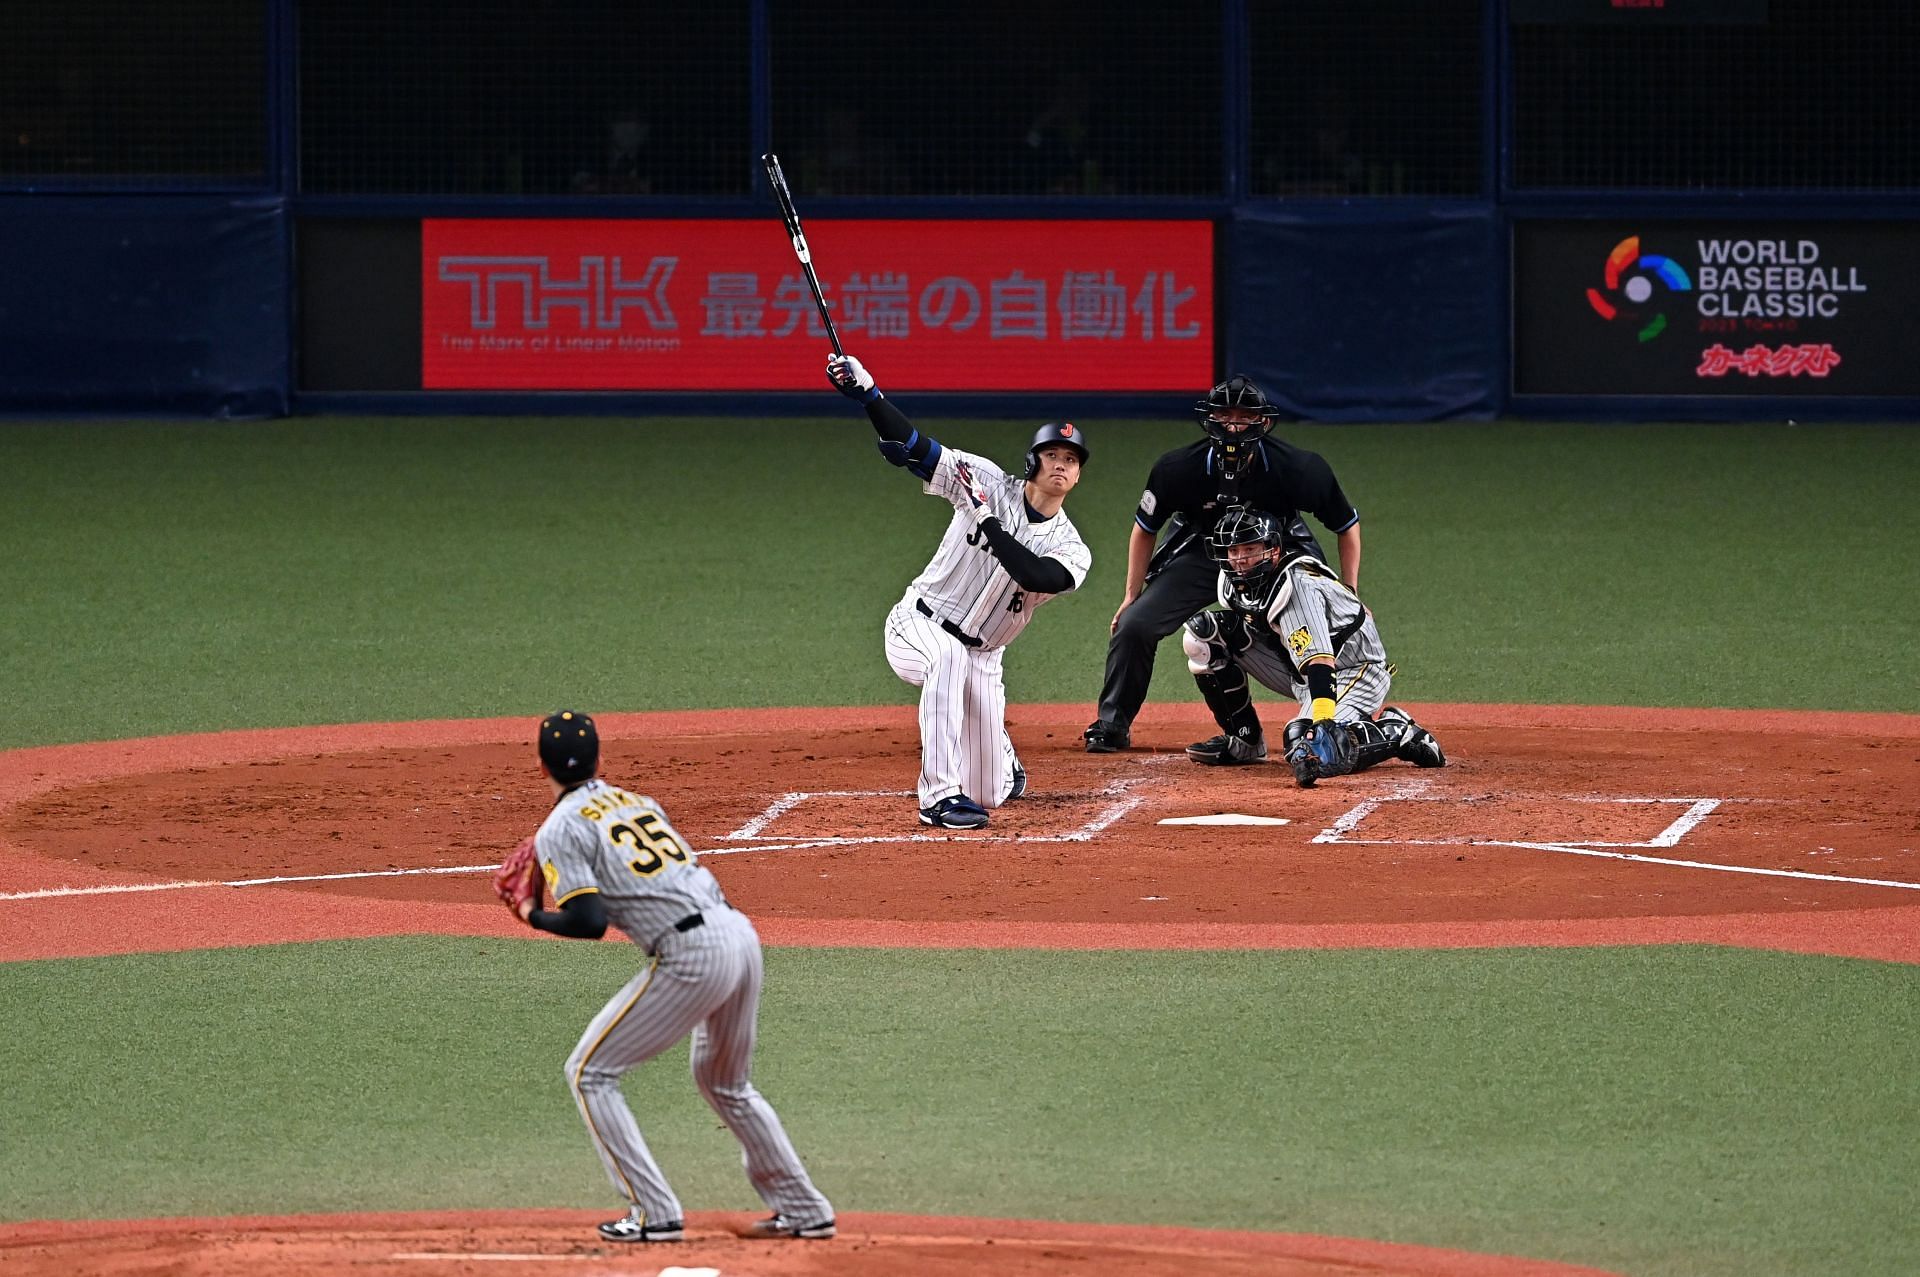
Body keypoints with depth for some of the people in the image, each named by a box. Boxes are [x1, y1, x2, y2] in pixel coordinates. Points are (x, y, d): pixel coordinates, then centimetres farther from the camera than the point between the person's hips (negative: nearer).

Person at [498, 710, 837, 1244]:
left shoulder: (560, 830, 0)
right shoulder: (635, 801, 22)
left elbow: (589, 922, -10)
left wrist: (533, 915, 9)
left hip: (690, 955, -7)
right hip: (740, 934, 7)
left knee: (589, 1073, 6)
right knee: (724, 1083, 28)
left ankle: (655, 1214, 0)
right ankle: (804, 1210, 29)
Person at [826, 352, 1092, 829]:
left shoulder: (1072, 551, -7)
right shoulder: (989, 483, -9)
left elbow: (1035, 576, -29)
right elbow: (911, 447, -16)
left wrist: (988, 520, -30)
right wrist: (865, 393, -29)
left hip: (981, 658, 3)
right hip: (917, 625, -3)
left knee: (989, 792, 5)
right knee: (948, 656, -41)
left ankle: (1003, 760, 46)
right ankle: (940, 794, -39)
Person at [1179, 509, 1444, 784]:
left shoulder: (1298, 586, -29)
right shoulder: (1234, 583, -4)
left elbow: (1319, 660, -41)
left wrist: (1322, 724, -51)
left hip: (1354, 672, -9)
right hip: (1300, 672, 9)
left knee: (1308, 755, -35)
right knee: (1203, 633, -4)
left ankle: (1397, 733, -9)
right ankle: (1243, 740, 7)